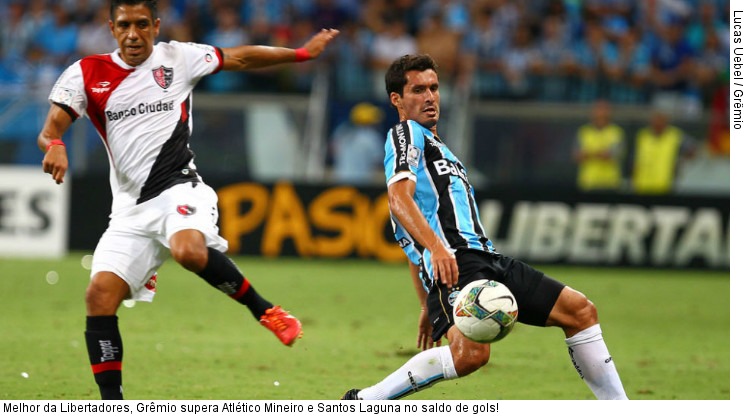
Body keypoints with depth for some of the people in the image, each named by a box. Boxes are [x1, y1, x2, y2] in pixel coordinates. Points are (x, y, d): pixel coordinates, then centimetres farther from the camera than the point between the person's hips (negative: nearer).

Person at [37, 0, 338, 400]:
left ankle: (264, 310, -15)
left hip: (179, 187, -3)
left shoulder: (178, 58, 5)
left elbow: (240, 57, 17)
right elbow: (50, 130, -1)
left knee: (189, 250, -36)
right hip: (130, 206, 3)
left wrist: (302, 53, 21)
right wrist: (54, 147, -25)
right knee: (99, 295, -12)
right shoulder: (85, 74, 6)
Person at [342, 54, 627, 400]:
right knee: (471, 352, -33)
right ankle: (363, 404, -21)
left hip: (484, 258, 10)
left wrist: (428, 307, 31)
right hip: (454, 260, -10)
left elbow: (414, 242, 34)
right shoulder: (405, 134, 4)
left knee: (579, 310, 6)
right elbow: (399, 199, -16)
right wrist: (437, 247, -31)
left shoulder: (435, 146, 33)